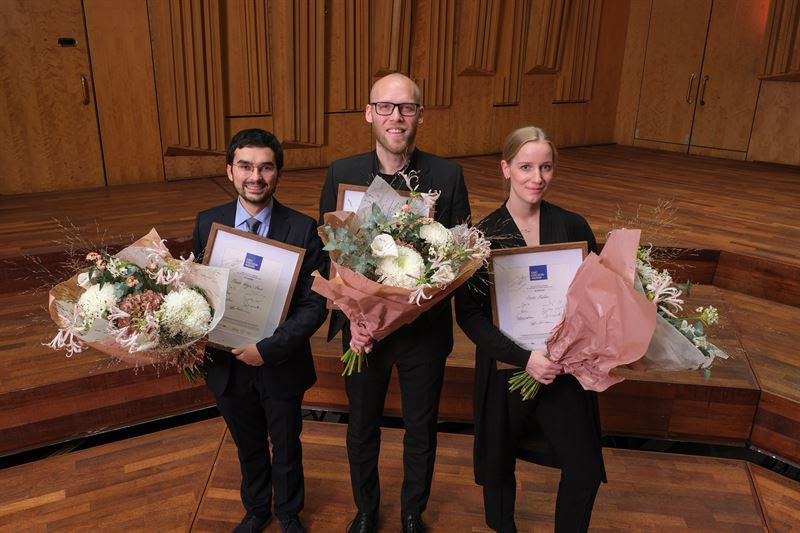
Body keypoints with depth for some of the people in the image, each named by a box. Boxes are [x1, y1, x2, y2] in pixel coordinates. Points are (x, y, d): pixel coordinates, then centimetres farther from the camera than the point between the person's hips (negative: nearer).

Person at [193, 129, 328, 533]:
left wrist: (268, 348, -25)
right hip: (227, 364, 2)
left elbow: (315, 304, -17)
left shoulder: (302, 229, -17)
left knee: (286, 448, 21)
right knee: (248, 447, 25)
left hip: (281, 365, -2)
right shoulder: (208, 223, -7)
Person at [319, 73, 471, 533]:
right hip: (362, 327, 1)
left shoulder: (448, 176, -10)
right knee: (362, 427, 20)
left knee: (422, 430, 19)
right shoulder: (341, 174, -8)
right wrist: (351, 316, -17)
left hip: (425, 328, 0)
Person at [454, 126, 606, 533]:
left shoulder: (573, 227, -4)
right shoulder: (482, 235, -10)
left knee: (585, 471, 7)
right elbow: (468, 315, -12)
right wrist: (524, 358, -22)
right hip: (504, 370, -1)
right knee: (499, 466, 17)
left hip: (565, 371, 2)